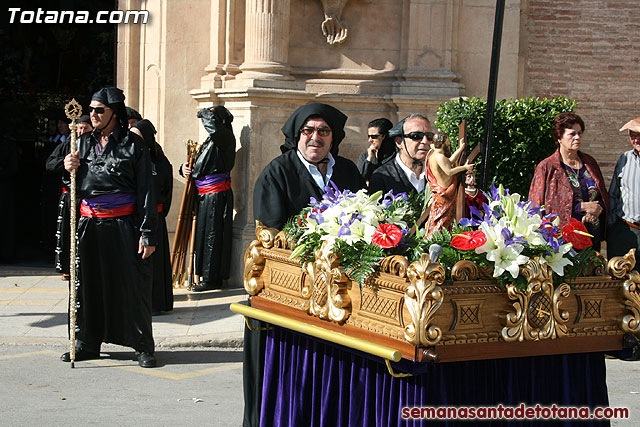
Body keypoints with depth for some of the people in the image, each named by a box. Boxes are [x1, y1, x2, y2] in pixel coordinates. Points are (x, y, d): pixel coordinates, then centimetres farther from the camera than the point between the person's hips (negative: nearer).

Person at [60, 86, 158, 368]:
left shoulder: (133, 145, -3)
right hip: (90, 224, 5)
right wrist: (69, 170, -5)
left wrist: (147, 234, -11)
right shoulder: (84, 143, 11)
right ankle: (87, 344, 20)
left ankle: (143, 346, 8)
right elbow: (76, 189, 18)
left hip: (124, 225, -4)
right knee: (88, 284, 8)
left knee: (133, 284, -2)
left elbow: (145, 191, -5)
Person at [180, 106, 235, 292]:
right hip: (204, 196, 9)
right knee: (204, 235, 12)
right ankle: (209, 277, 19)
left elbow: (213, 127, -33)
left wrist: (205, 113, -14)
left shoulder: (224, 138, -10)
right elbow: (197, 165, 25)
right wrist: (185, 167, 2)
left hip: (216, 195, -9)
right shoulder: (210, 141, 18)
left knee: (212, 236, -5)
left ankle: (211, 279, 0)